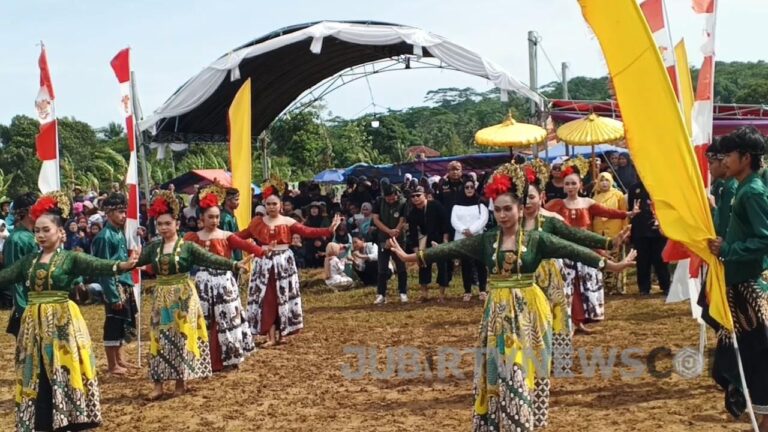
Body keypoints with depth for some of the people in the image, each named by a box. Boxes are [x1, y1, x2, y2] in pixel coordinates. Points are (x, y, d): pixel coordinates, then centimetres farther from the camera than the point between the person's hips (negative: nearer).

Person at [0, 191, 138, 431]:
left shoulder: (70, 258, -4)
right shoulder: (28, 260, 11)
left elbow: (96, 265, -20)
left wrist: (121, 266, -39)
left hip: (63, 322, -5)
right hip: (34, 324, 5)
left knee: (66, 374, -3)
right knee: (38, 380, 9)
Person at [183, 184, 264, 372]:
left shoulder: (227, 236, -2)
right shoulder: (193, 238, 1)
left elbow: (245, 245, -16)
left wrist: (263, 252, -33)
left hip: (224, 282, 0)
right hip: (203, 284, 0)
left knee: (227, 319, 4)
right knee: (204, 323, 4)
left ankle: (229, 359, 15)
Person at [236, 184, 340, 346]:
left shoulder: (288, 222, -1)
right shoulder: (257, 223, 5)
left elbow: (308, 232, -9)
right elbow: (240, 235, 5)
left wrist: (329, 230, -19)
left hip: (284, 262, -1)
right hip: (264, 263, 1)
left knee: (283, 297, 3)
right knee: (267, 299, -1)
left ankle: (282, 333, 15)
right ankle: (271, 336, 3)